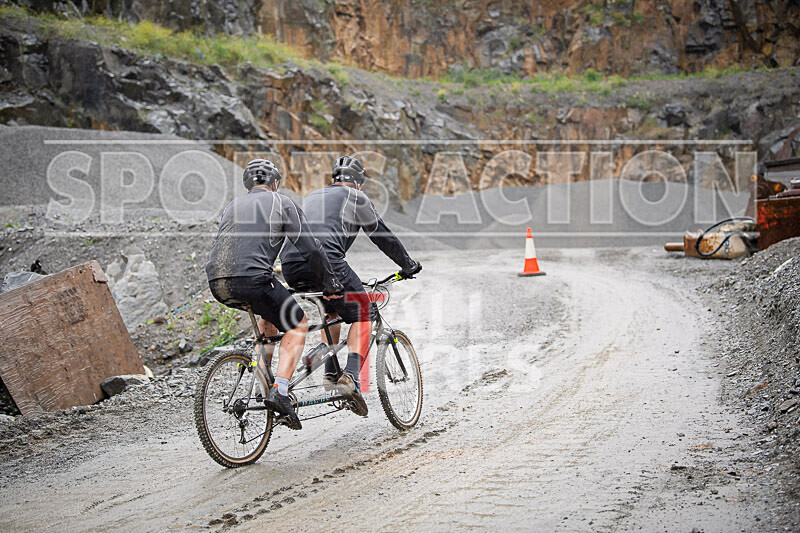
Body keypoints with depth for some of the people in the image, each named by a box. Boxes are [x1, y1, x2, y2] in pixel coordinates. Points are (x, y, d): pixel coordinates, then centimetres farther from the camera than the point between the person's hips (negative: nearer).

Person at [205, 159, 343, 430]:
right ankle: (279, 391, -8)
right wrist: (330, 281, 18)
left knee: (270, 315, 30)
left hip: (216, 282, 7)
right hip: (251, 278, -6)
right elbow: (309, 249, 7)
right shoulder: (281, 203, 13)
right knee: (298, 325, 10)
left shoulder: (233, 206, 30)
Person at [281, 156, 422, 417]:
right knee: (362, 314, 9)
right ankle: (350, 378, -10)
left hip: (290, 265, 6)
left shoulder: (311, 197, 34)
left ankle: (330, 373, 20)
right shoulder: (355, 197, 17)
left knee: (332, 311, 30)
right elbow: (382, 236, 20)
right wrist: (408, 264, 34)